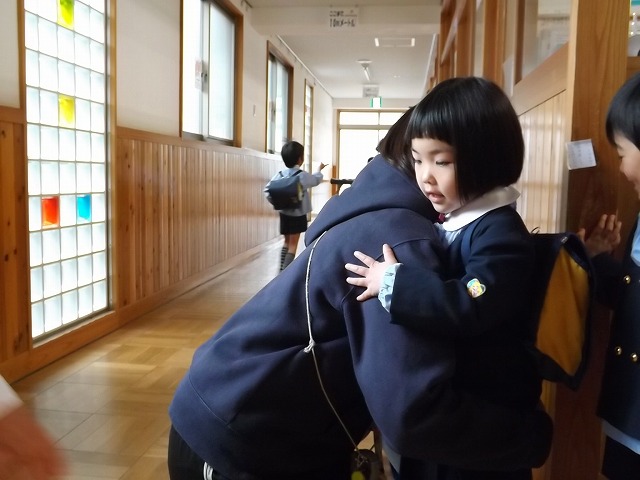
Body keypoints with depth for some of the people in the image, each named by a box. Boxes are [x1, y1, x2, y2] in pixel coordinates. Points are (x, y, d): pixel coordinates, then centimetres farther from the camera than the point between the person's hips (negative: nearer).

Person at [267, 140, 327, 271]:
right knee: (293, 244, 1)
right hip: (298, 215, -4)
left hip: (284, 213, 5)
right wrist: (320, 170, 25)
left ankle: (282, 269, 19)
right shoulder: (302, 176, -12)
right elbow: (316, 180, 7)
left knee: (287, 242, 19)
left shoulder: (280, 175, -3)